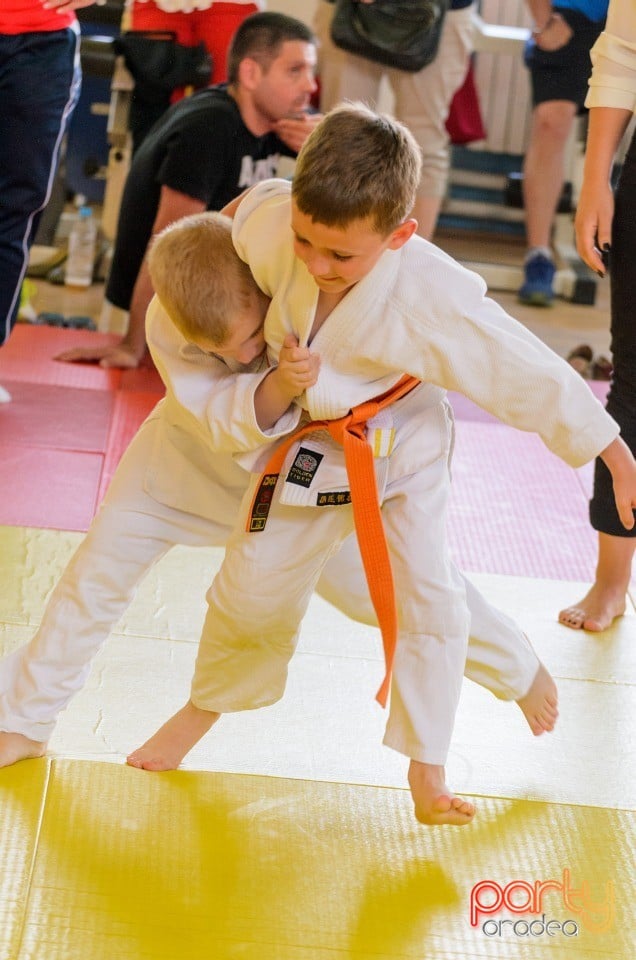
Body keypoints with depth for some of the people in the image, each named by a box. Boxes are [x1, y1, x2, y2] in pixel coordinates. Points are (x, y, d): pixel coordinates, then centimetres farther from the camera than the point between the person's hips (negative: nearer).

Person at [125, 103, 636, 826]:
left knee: (430, 598, -4)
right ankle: (206, 705, 40)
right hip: (308, 444, 2)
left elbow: (529, 374, -26)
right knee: (251, 588, 11)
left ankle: (426, 769, 14)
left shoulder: (434, 297, -35)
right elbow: (249, 206, -2)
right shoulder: (269, 224, -28)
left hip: (402, 448, -2)